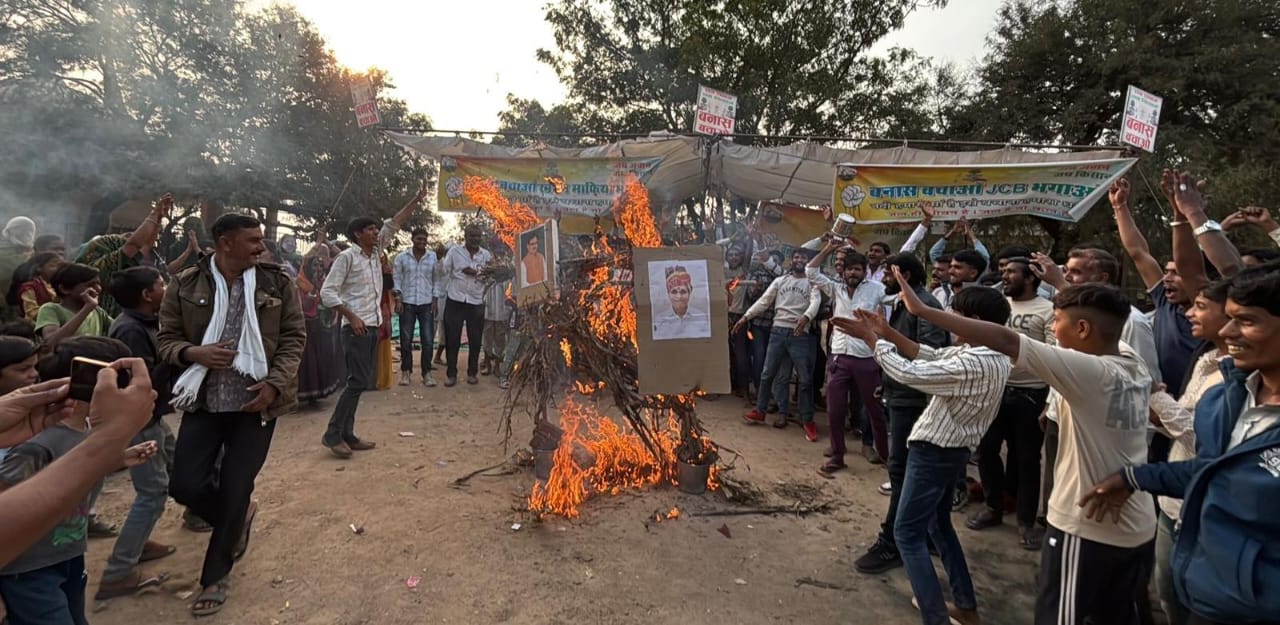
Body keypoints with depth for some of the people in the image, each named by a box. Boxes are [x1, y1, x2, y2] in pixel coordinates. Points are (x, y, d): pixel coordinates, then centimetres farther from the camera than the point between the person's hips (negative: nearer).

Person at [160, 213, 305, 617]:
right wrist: (195, 353, -18)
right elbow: (166, 339, 4)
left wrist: (275, 383, -14)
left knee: (235, 489, 3)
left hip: (255, 402, -1)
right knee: (185, 485, 0)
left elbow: (294, 338, -1)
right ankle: (239, 518, 35)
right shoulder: (185, 285, -2)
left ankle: (214, 577, 25)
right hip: (204, 401, 2)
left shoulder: (277, 283, -4)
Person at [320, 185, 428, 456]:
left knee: (362, 382, 8)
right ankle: (333, 434, -3)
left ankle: (347, 435, 14)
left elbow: (393, 224, 14)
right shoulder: (346, 257, -9)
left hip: (373, 327, 8)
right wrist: (351, 317, -19)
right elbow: (327, 292, -12)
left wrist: (415, 200, 9)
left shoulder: (375, 253, 12)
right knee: (358, 381, -11)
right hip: (356, 328, -8)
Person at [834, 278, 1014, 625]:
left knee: (908, 533, 0)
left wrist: (873, 339, -13)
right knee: (938, 523, 24)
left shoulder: (974, 364, -28)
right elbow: (931, 356, 5)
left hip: (934, 451, -10)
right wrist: (888, 333, -3)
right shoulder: (991, 354, 2)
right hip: (952, 449, 10)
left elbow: (908, 373, -26)